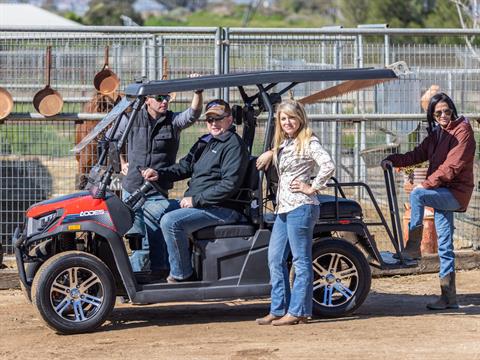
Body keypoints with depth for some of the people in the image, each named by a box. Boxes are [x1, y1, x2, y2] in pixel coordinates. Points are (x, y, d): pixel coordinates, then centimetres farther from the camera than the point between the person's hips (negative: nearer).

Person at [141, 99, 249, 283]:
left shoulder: (234, 145, -12)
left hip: (222, 209, -10)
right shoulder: (205, 142, 17)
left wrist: (195, 200, -19)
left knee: (170, 221, -27)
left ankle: (180, 275, -16)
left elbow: (230, 185, -21)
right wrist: (159, 174, 2)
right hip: (197, 204, 10)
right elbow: (185, 166, 21)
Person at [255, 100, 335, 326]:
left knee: (301, 260, -4)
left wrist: (312, 188, -15)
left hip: (301, 207, -9)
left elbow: (328, 166, -22)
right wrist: (270, 153, 21)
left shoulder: (308, 142, -10)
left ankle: (298, 312, -2)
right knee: (275, 259, 8)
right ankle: (278, 309, 13)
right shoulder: (283, 144, 15)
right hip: (283, 208, 9)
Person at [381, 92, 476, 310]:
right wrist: (393, 160, -2)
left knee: (416, 195, -30)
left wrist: (427, 184, -20)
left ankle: (413, 248, -23)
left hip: (456, 192, -8)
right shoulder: (436, 134, 17)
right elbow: (417, 155, 14)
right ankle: (449, 297, 8)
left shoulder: (462, 130, -8)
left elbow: (453, 165, -17)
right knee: (444, 247, 6)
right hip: (442, 194, 8)